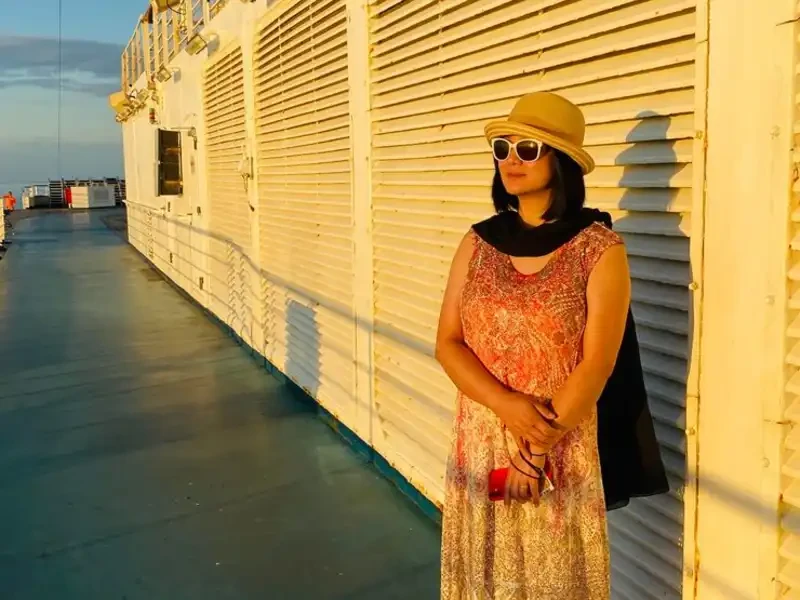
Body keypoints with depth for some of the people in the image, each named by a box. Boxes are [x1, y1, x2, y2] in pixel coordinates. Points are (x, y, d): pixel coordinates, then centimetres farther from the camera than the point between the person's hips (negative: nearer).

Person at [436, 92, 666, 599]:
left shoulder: (599, 248, -9)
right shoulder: (478, 242, 2)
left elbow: (597, 364, -13)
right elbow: (447, 343, -1)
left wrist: (538, 451, -13)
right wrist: (507, 405, -16)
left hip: (564, 449, -3)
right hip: (479, 441, 4)